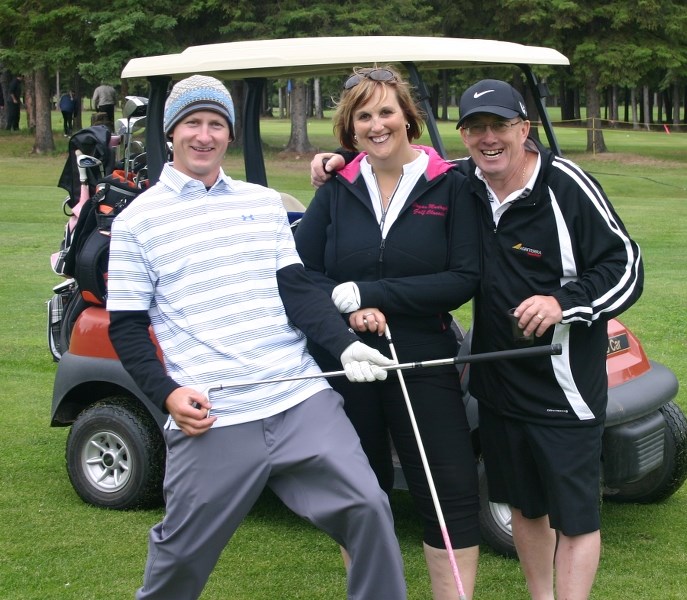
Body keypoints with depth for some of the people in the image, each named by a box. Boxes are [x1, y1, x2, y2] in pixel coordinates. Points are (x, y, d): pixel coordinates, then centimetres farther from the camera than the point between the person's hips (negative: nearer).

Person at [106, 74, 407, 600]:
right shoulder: (137, 221, 3)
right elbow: (126, 328, 3)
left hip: (304, 403, 3)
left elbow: (297, 290, 9)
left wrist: (346, 345, -8)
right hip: (211, 421, -3)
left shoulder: (264, 203, 13)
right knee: (181, 555, 6)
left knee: (368, 509, -5)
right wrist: (167, 393, -11)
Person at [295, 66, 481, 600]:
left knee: (453, 494, -3)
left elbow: (464, 280, -10)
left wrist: (367, 293, -16)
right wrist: (350, 311, -18)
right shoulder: (336, 191, 5)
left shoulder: (450, 186, -3)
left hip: (423, 364, -2)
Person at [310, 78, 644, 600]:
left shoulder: (567, 185, -15)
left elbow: (626, 268, -13)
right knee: (524, 503, 21)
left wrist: (565, 301, -26)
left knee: (575, 515, 2)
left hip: (563, 390, -6)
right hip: (498, 382, 6)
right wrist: (343, 164, 1)